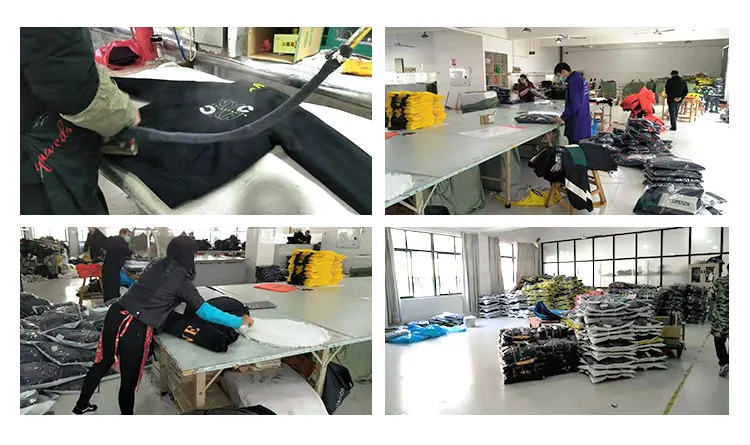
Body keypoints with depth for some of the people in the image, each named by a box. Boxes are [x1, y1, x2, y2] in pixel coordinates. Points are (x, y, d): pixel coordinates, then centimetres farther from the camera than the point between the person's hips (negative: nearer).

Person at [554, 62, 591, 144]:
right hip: (584, 120, 10)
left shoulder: (573, 81, -17)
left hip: (577, 123, -10)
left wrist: (563, 117, -14)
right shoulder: (580, 78, 13)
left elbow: (574, 104, -22)